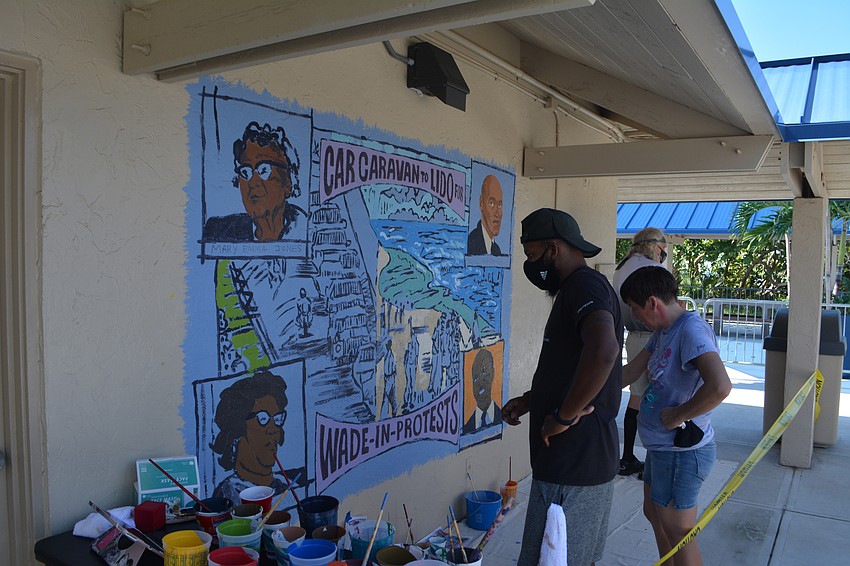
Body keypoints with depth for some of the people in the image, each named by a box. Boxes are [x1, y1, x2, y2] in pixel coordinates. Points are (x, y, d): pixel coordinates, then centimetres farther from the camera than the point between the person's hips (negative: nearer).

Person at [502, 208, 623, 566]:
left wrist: (564, 416, -25)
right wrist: (530, 400, 15)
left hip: (572, 466, -11)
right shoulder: (580, 288, 17)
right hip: (590, 458, 11)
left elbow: (604, 350, -36)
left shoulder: (584, 286, -15)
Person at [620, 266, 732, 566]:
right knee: (654, 513, 25)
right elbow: (629, 373, 13)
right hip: (661, 448, 10)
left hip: (682, 452, -10)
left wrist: (678, 415, -24)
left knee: (678, 532, 6)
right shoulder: (663, 331, 7)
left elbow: (719, 386, -37)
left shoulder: (691, 330, -23)